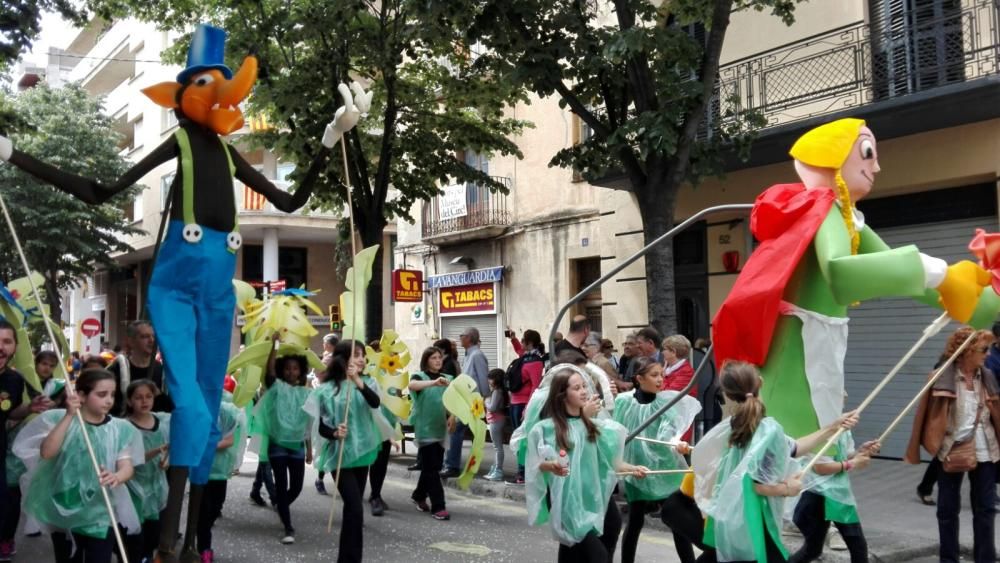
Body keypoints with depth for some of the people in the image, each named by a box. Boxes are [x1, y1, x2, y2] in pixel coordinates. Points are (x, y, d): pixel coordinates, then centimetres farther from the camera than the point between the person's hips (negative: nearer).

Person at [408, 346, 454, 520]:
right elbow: (412, 385, -28)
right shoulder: (420, 376, -5)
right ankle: (438, 506, -5)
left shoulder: (447, 378, 9)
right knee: (430, 467, -6)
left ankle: (419, 496, 34)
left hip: (440, 428, 5)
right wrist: (434, 382, -42)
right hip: (425, 429, -5)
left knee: (434, 466, 14)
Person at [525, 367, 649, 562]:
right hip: (566, 502, -5)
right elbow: (536, 465, -7)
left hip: (591, 499, 5)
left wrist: (632, 468, -3)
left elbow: (607, 460, 11)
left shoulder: (591, 425, 11)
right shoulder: (546, 428, -7)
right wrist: (551, 466, -27)